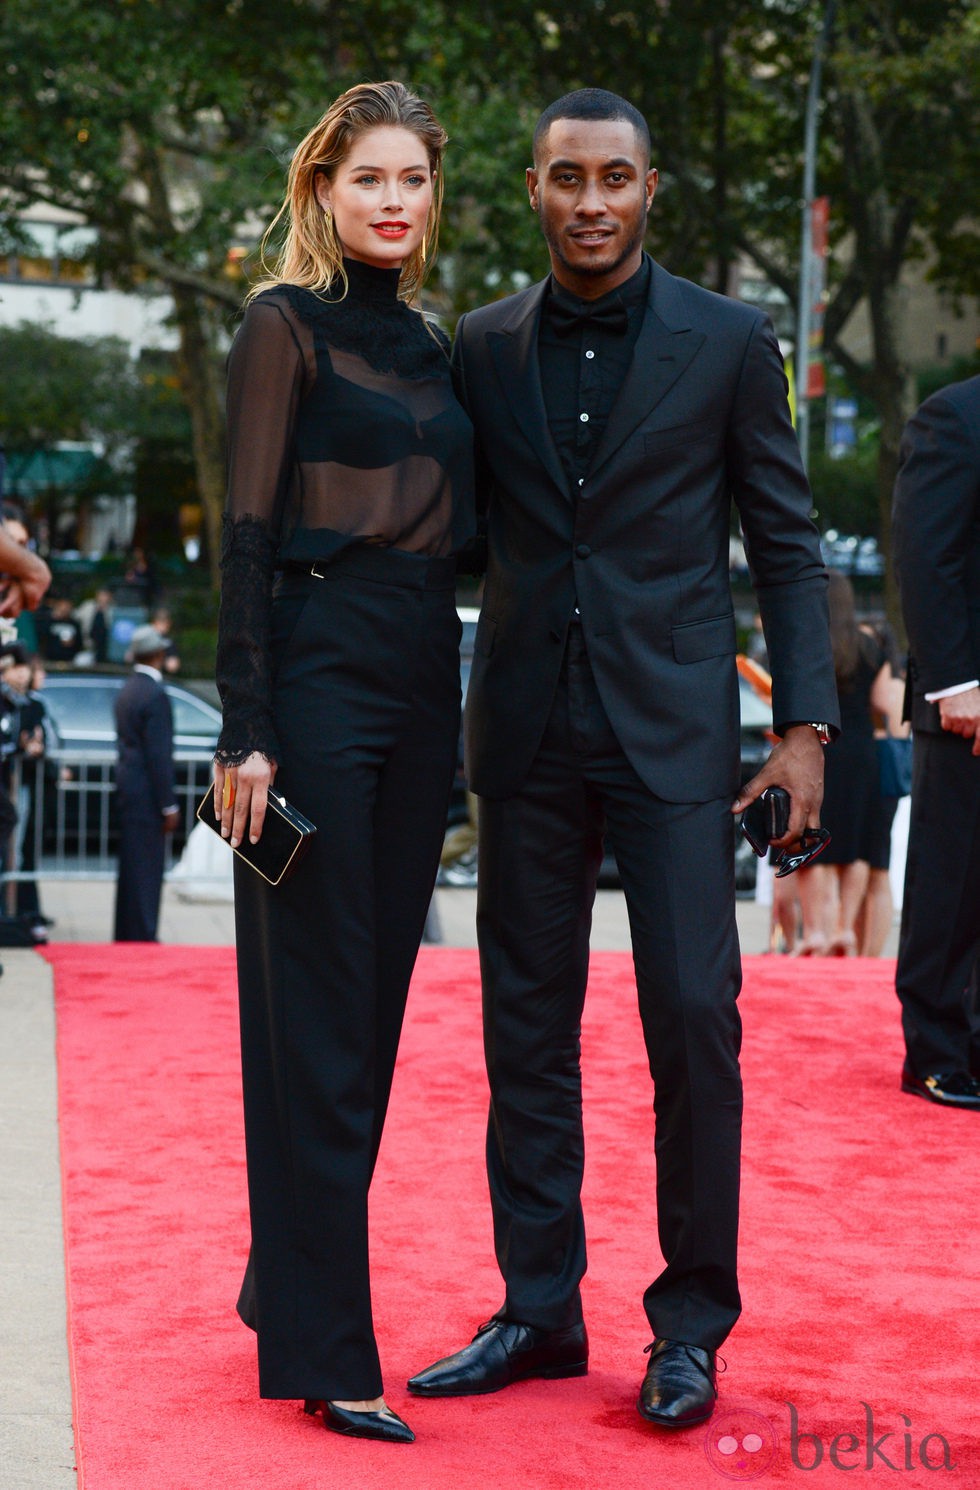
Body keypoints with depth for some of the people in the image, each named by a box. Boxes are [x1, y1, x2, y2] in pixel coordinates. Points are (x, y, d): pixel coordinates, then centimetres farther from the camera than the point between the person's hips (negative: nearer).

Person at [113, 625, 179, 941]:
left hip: (128, 787, 9)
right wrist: (169, 805, -15)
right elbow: (159, 754, -18)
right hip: (146, 794, -9)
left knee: (132, 866, 14)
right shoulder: (154, 694, -16)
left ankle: (126, 934, 19)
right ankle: (142, 936, -3)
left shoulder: (127, 690, 13)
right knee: (145, 870, -5)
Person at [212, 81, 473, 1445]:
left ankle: (290, 1280, 24)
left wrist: (455, 703, 15)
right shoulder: (288, 325, -4)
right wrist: (246, 728, -16)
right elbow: (249, 529, -10)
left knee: (374, 1001, 11)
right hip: (319, 672, -7)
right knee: (319, 1012, -5)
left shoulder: (429, 345, 16)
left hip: (422, 681, 7)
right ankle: (322, 1351, 0)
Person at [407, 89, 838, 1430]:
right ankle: (539, 1312, 19)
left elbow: (787, 547, 3)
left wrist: (804, 725, -5)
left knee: (693, 1019, -5)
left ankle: (691, 1327, 8)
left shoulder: (729, 345, 1)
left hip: (672, 729, -3)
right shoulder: (483, 348, 7)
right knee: (527, 1027, 7)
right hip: (528, 730, 3)